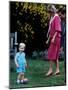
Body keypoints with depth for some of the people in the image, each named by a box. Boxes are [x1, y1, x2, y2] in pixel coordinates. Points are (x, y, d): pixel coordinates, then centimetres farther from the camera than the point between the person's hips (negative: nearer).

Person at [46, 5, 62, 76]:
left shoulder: (56, 17, -12)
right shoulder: (52, 18, 16)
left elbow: (57, 29, -20)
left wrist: (53, 38, -26)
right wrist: (48, 39, 21)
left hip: (56, 38, -9)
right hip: (52, 38, 9)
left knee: (51, 54, -9)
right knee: (55, 54, 10)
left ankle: (50, 69, -5)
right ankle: (57, 70, 14)